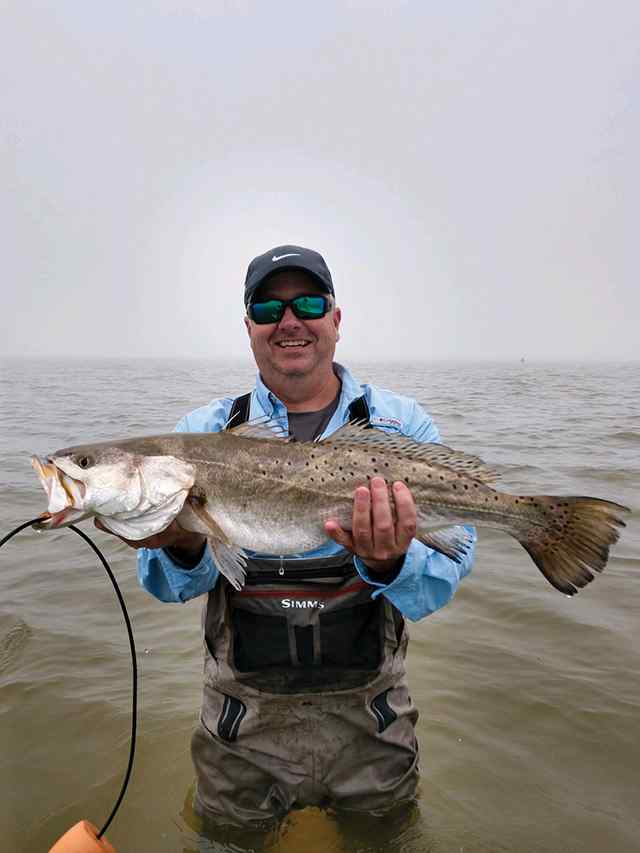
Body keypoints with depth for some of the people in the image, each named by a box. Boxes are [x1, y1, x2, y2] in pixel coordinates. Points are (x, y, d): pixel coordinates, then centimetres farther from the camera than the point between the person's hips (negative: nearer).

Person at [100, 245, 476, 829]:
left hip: (367, 708, 0)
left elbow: (443, 581, -13)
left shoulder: (403, 424, -7)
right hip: (244, 712, 1)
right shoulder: (203, 432, -4)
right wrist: (184, 545, -31)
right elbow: (172, 586, -8)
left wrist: (390, 564, -35)